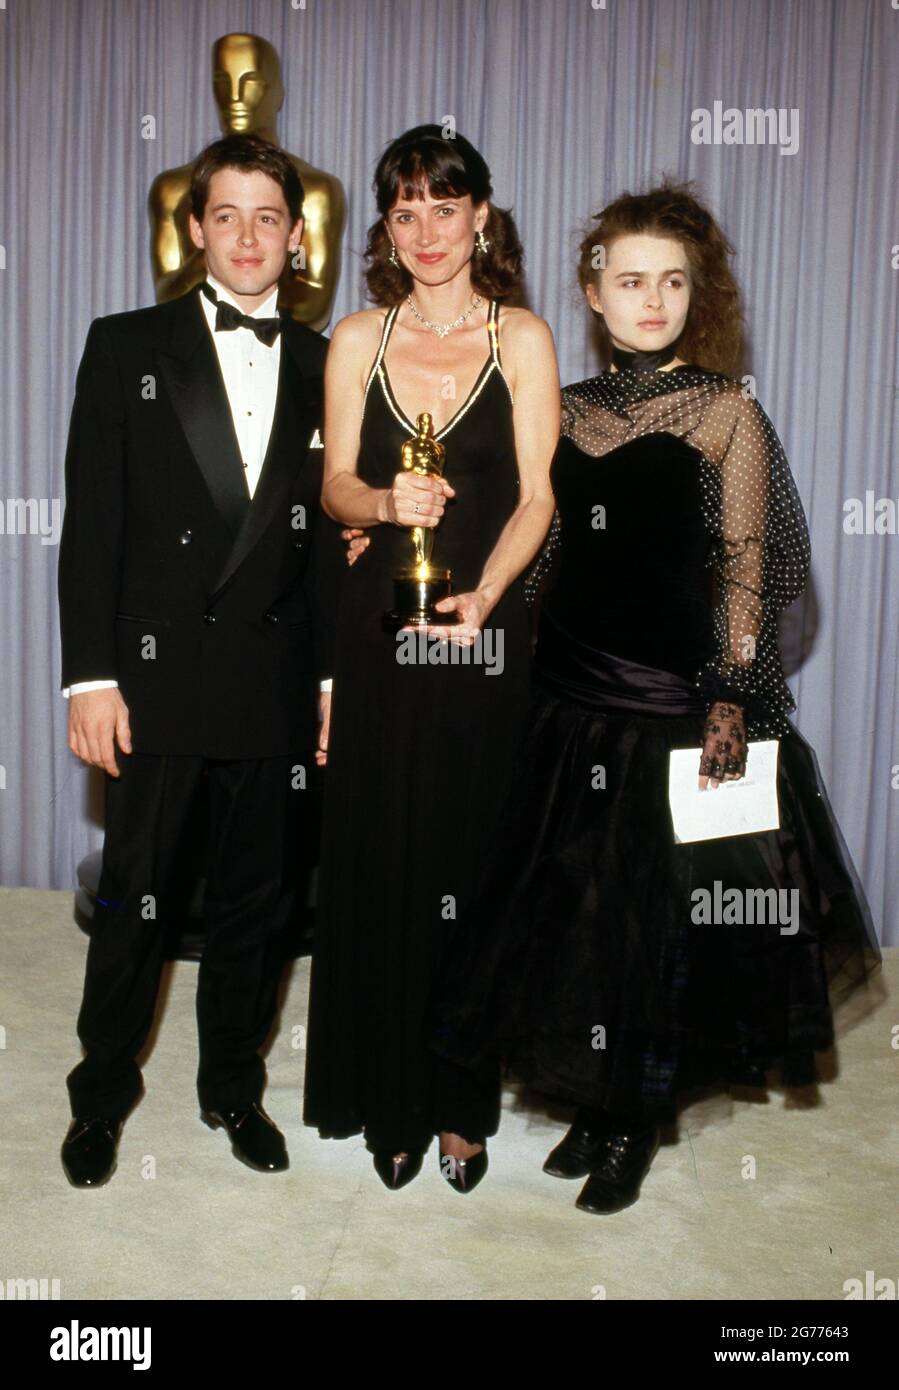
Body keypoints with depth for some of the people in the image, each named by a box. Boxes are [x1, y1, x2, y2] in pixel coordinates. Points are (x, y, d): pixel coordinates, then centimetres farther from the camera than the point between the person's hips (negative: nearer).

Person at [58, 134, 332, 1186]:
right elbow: (91, 524, -3)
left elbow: (330, 535, 8)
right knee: (134, 898, 8)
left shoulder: (322, 368, 8)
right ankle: (103, 1094, 29)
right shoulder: (127, 346, 1)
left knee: (254, 900, 13)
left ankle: (233, 1088, 32)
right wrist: (90, 676, -9)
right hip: (155, 674, -2)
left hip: (275, 683, 2)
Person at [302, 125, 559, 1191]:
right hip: (376, 627, 2)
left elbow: (535, 498, -5)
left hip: (483, 628, -1)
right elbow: (335, 485, 5)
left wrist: (482, 597, -21)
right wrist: (385, 502, -18)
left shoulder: (523, 339, 2)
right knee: (377, 860, 5)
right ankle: (389, 1100, 22)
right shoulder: (357, 338, 8)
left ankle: (462, 1103, 21)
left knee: (469, 861, 4)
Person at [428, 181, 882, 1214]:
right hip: (571, 693, 4)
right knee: (571, 903, 11)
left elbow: (747, 573, -7)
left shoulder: (726, 412, -3)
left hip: (675, 702, -4)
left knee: (660, 911, 6)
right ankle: (591, 1104, 31)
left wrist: (731, 702, -14)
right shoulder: (565, 411, 8)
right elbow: (545, 554, 12)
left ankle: (637, 1126, 25)